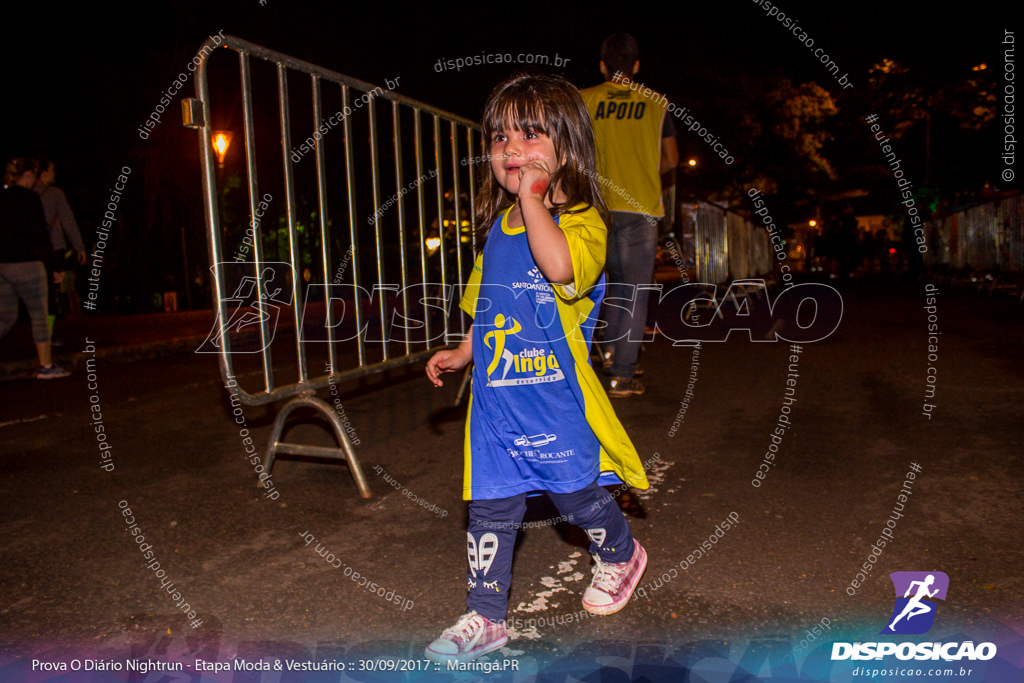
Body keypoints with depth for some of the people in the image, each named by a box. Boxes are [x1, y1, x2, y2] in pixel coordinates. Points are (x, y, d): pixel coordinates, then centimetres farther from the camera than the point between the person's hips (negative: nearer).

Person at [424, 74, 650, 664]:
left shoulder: (581, 220, -12)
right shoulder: (498, 227, 10)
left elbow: (562, 268, -36)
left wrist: (532, 197, -27)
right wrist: (463, 352, 17)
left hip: (556, 399, -5)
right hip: (496, 400, 6)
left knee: (577, 493, 12)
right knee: (490, 508, 10)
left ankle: (621, 555, 43)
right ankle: (486, 618, 24)